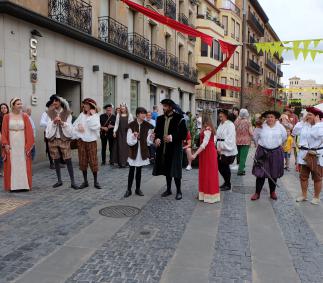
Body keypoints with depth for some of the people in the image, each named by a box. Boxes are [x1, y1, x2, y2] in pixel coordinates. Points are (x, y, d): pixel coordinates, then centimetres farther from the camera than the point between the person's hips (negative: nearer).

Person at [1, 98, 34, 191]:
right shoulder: (7, 117, 3)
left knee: (23, 164, 3)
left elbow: (29, 131, 0)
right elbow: (4, 132, 2)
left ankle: (24, 184, 10)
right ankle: (12, 185, 9)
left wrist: (28, 144, -7)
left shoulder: (25, 116, 3)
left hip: (22, 144, 0)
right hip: (11, 144, 0)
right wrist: (6, 144, -7)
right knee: (12, 165, 2)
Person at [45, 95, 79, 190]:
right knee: (56, 160, 8)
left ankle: (72, 182, -1)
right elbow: (49, 126, 2)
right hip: (53, 139, 3)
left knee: (68, 160, -5)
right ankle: (59, 180, 20)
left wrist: (62, 122, -20)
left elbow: (69, 126, -3)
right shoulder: (50, 113, 7)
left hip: (64, 139, -2)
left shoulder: (67, 113, 1)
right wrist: (54, 122, -18)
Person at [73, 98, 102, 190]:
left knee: (93, 161, -3)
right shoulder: (82, 115, 6)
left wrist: (92, 115, -14)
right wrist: (77, 135, -5)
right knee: (83, 161, 7)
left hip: (91, 141, -3)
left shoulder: (95, 115, -2)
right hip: (81, 141, 3)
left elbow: (95, 126, -19)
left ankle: (96, 181, 8)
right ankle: (85, 181, 17)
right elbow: (74, 125, 8)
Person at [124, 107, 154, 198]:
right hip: (133, 151, -2)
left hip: (142, 151, 2)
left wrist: (151, 137, -19)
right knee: (131, 171, 1)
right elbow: (129, 141, -9)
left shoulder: (147, 126, -1)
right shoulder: (131, 125, -7)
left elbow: (148, 141, 0)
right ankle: (129, 189, 12)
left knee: (139, 171, 12)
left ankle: (138, 189, 22)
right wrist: (134, 137, -28)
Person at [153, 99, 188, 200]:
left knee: (175, 170, -2)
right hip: (163, 148, 6)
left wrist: (173, 137, -24)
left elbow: (184, 134, -11)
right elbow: (157, 131, 13)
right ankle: (168, 189, 28)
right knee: (167, 169, 14)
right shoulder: (160, 119, 9)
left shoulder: (179, 118, -9)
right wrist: (156, 139, -8)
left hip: (175, 149, -5)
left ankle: (178, 191, 12)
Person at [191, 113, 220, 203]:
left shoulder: (207, 129, -18)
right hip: (207, 152, 9)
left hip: (208, 153, -9)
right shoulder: (208, 128, 10)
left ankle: (210, 196, 7)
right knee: (205, 173, 15)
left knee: (209, 173, -2)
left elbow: (204, 143, -24)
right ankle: (206, 193, 25)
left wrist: (195, 154, -26)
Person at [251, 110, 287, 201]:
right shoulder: (261, 126, -3)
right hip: (262, 152, -1)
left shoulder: (280, 127, -1)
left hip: (276, 153, 1)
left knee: (273, 174, 9)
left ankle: (273, 192, 24)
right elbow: (255, 137, 13)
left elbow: (284, 137, 15)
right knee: (260, 173, -2)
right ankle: (257, 193, 7)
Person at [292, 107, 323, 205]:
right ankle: (304, 195, 26)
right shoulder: (305, 125, 6)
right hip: (304, 154, 5)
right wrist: (302, 121, -1)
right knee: (303, 176, 13)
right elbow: (295, 132, 1)